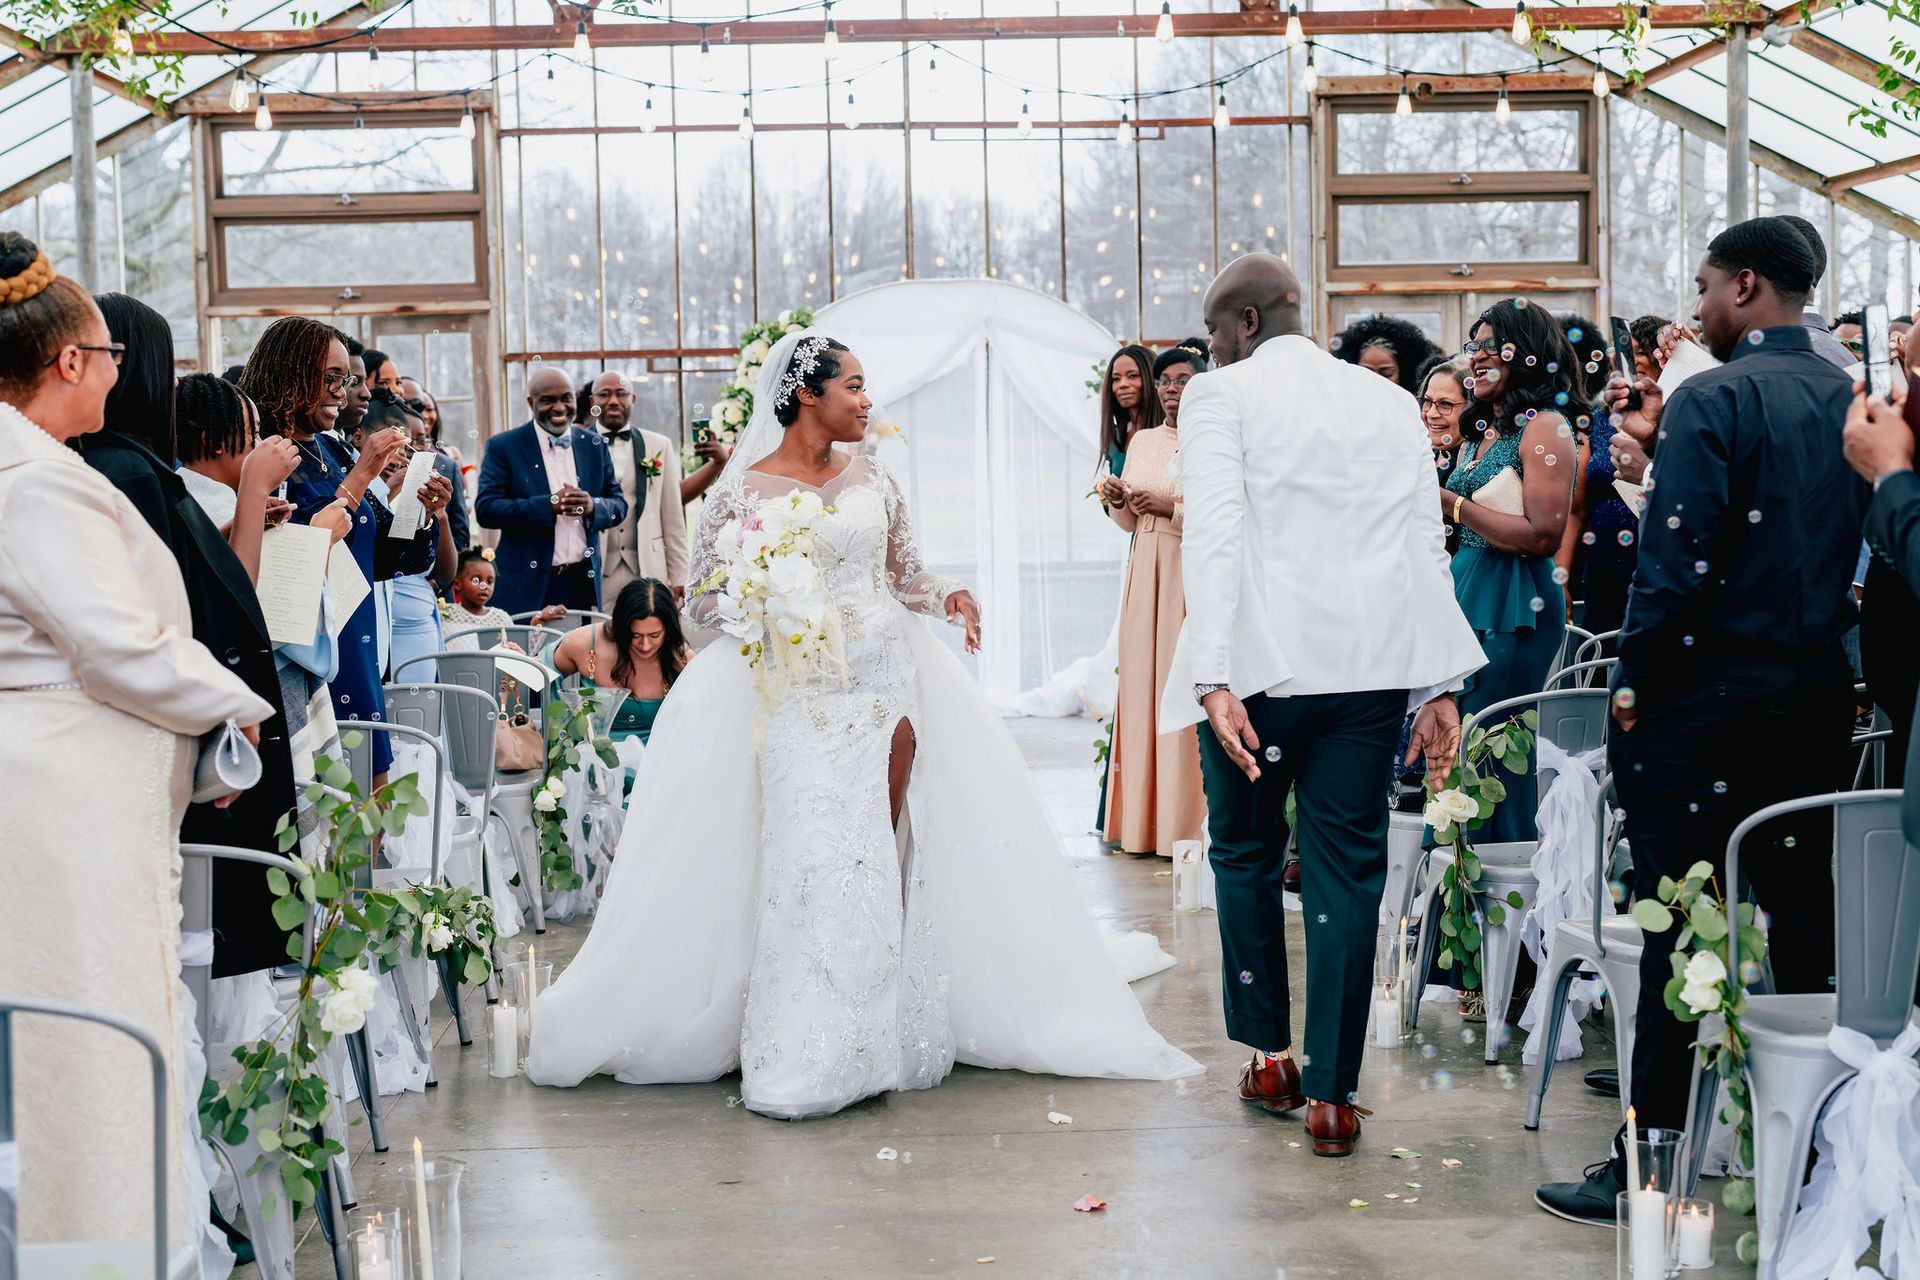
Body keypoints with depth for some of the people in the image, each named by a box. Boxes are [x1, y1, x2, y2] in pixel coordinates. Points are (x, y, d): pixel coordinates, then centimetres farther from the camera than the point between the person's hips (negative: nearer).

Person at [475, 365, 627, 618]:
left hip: (584, 584, 3)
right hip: (528, 586, -3)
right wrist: (549, 505, -21)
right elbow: (485, 509, -10)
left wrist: (593, 506, -13)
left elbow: (619, 505, 12)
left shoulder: (594, 445, 11)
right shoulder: (503, 447, -1)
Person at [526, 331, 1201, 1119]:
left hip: (885, 681, 4)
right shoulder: (744, 492, -1)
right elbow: (702, 599, 2)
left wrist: (946, 596, -3)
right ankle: (806, 1054, 2)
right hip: (799, 696, -4)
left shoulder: (873, 481, 11)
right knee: (814, 857, -7)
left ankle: (878, 1040, 13)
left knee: (886, 855, 3)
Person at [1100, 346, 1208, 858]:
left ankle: (1185, 824, -1)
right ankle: (1143, 821, 9)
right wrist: (1117, 503, -1)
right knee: (1141, 683, 4)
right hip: (1145, 573, 6)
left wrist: (1171, 507, -15)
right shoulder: (1142, 441, 16)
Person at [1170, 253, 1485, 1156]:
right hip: (1371, 666, 3)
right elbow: (1427, 546, 9)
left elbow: (1214, 535, -13)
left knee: (1245, 853, 16)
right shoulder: (1391, 401, 13)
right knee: (1346, 869, 6)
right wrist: (1439, 684, 10)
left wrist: (1214, 677, -20)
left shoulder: (1221, 396, -2)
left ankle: (1270, 1054, 24)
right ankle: (1331, 1092, 8)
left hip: (1263, 664, -3)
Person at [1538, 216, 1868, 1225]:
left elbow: (1677, 562, -19)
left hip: (1706, 699, -7)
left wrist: (1633, 681, -7)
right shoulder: (1851, 402, 9)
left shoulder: (1712, 400, -13)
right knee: (1806, 924, 12)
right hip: (1820, 700, 7)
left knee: (1677, 931, -2)